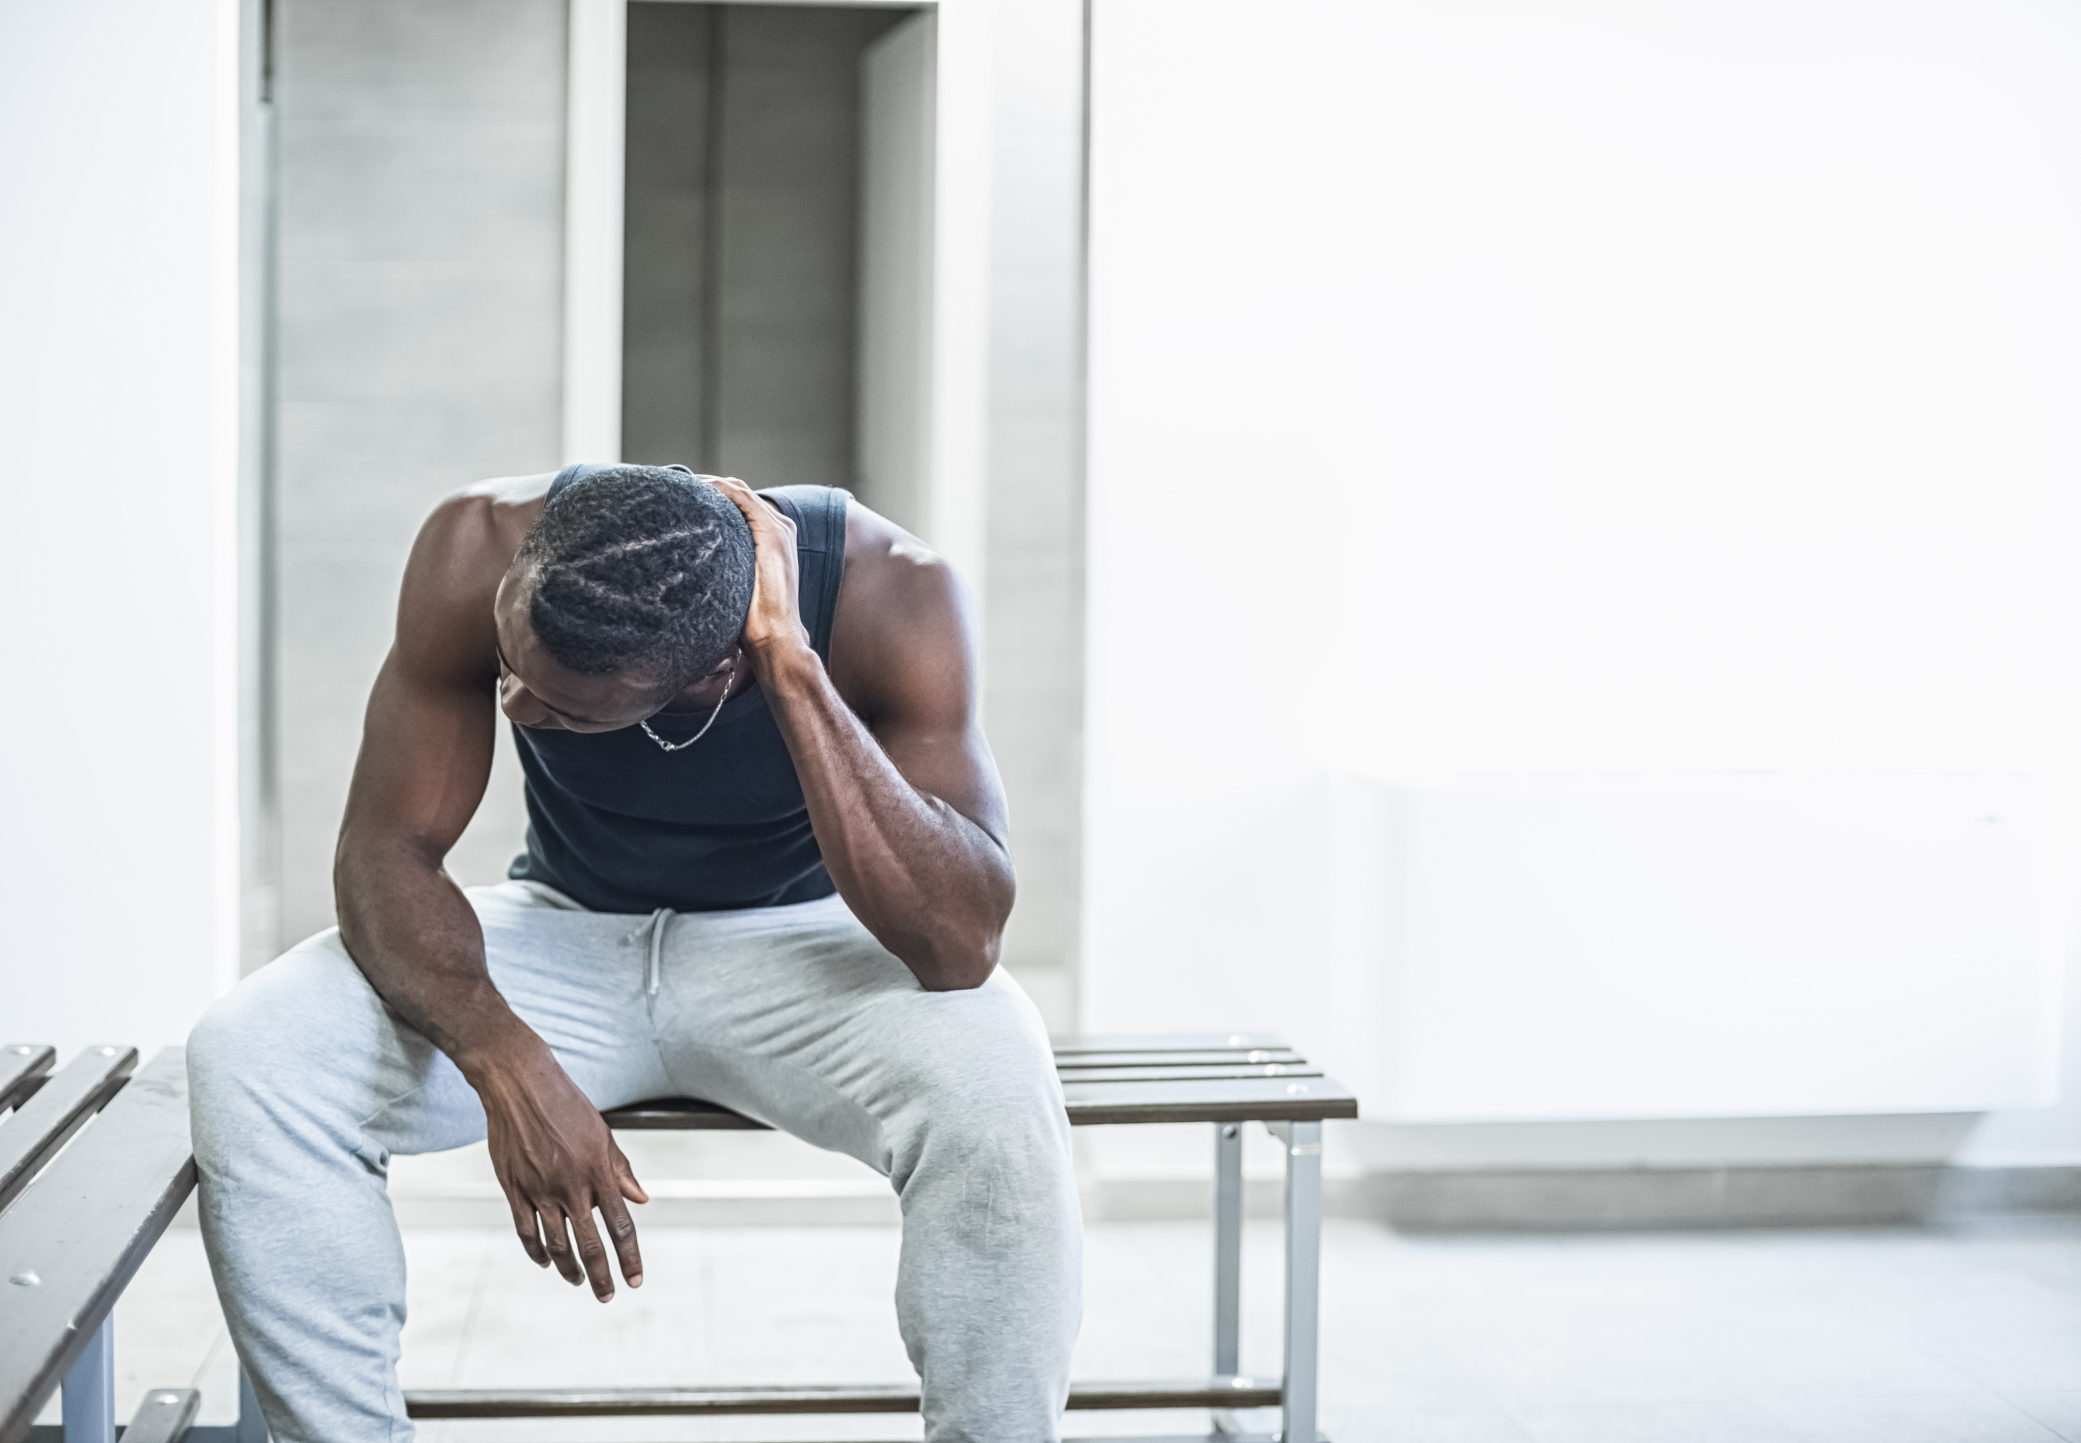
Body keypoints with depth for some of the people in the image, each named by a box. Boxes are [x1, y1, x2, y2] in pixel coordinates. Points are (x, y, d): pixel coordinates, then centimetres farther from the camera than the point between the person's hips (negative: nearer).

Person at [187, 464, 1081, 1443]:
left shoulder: (883, 587, -28)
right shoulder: (479, 549, -23)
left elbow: (957, 945, -35)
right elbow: (385, 847, -18)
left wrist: (792, 666, -41)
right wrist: (503, 1058, -36)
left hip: (792, 940, -2)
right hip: (566, 930, 2)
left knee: (998, 1093, -34)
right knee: (244, 1059, -22)